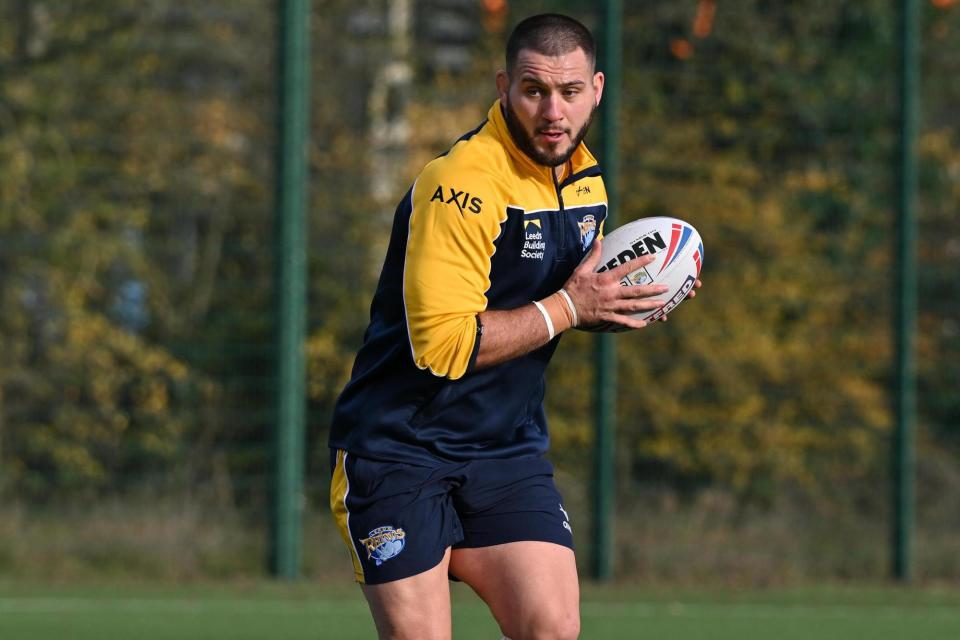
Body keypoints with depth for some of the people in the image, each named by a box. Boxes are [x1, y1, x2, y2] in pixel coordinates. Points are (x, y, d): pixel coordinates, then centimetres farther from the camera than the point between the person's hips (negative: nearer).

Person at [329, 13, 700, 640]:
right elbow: (443, 344, -26)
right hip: (400, 452, -7)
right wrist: (569, 308, -20)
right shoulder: (463, 183, -20)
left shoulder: (586, 176, 7)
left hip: (509, 451, 7)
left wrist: (612, 304, 2)